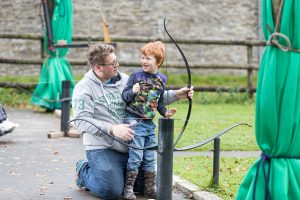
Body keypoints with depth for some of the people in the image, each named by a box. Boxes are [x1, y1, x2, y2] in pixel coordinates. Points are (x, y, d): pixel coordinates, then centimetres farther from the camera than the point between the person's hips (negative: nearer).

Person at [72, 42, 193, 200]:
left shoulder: (125, 80, 10)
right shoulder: (84, 88, -8)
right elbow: (81, 120, -18)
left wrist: (176, 95, 4)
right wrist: (112, 129, -29)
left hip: (129, 147, 6)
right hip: (102, 149, -6)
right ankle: (84, 171, 10)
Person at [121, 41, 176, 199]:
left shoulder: (161, 79, 7)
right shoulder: (136, 76, -7)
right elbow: (124, 96, -8)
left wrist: (165, 113, 4)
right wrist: (132, 92, -27)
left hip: (150, 123, 5)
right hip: (134, 121, -5)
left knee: (150, 158, 10)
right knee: (136, 157, -8)